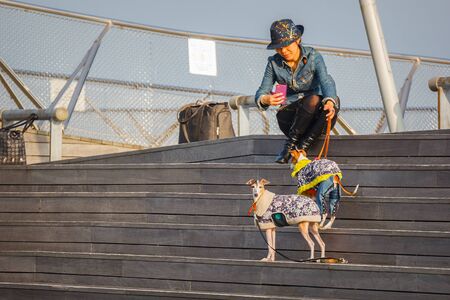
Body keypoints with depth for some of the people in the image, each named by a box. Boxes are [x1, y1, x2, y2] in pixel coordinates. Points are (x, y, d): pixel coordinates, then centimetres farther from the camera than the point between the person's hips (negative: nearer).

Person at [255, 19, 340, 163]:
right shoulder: (274, 63, 1)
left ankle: (301, 147, -27)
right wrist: (266, 99, -32)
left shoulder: (313, 57, -5)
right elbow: (261, 93, -5)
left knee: (334, 101, -32)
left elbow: (326, 81, -21)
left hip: (315, 118, 1)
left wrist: (329, 101, -44)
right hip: (290, 115, -1)